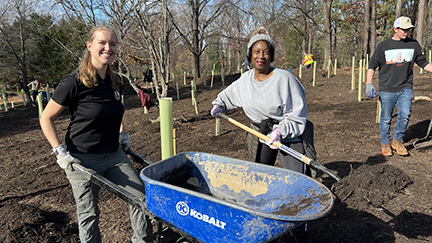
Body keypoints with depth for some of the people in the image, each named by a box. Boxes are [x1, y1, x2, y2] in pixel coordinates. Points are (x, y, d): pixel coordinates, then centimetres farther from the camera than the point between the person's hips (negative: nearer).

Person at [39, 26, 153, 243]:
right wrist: (60, 152, -14)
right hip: (83, 160, -5)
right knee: (89, 214, 8)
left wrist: (123, 134, 14)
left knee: (141, 197, 4)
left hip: (114, 155, 6)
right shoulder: (73, 82, -15)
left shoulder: (114, 81, 4)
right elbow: (46, 119, -7)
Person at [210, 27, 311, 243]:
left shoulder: (285, 79, -18)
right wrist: (219, 105, 6)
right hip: (258, 133, 5)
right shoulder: (246, 79, -2)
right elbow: (229, 94, 20)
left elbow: (297, 114, -15)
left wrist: (281, 130, -25)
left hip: (288, 132, -4)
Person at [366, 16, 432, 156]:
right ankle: (385, 144, 23)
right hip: (387, 89, -2)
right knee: (386, 119, 4)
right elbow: (372, 65, 0)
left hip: (405, 88, 2)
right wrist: (369, 84, -11)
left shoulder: (414, 45, 8)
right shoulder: (383, 46, 0)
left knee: (405, 115, -9)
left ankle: (397, 141, 15)